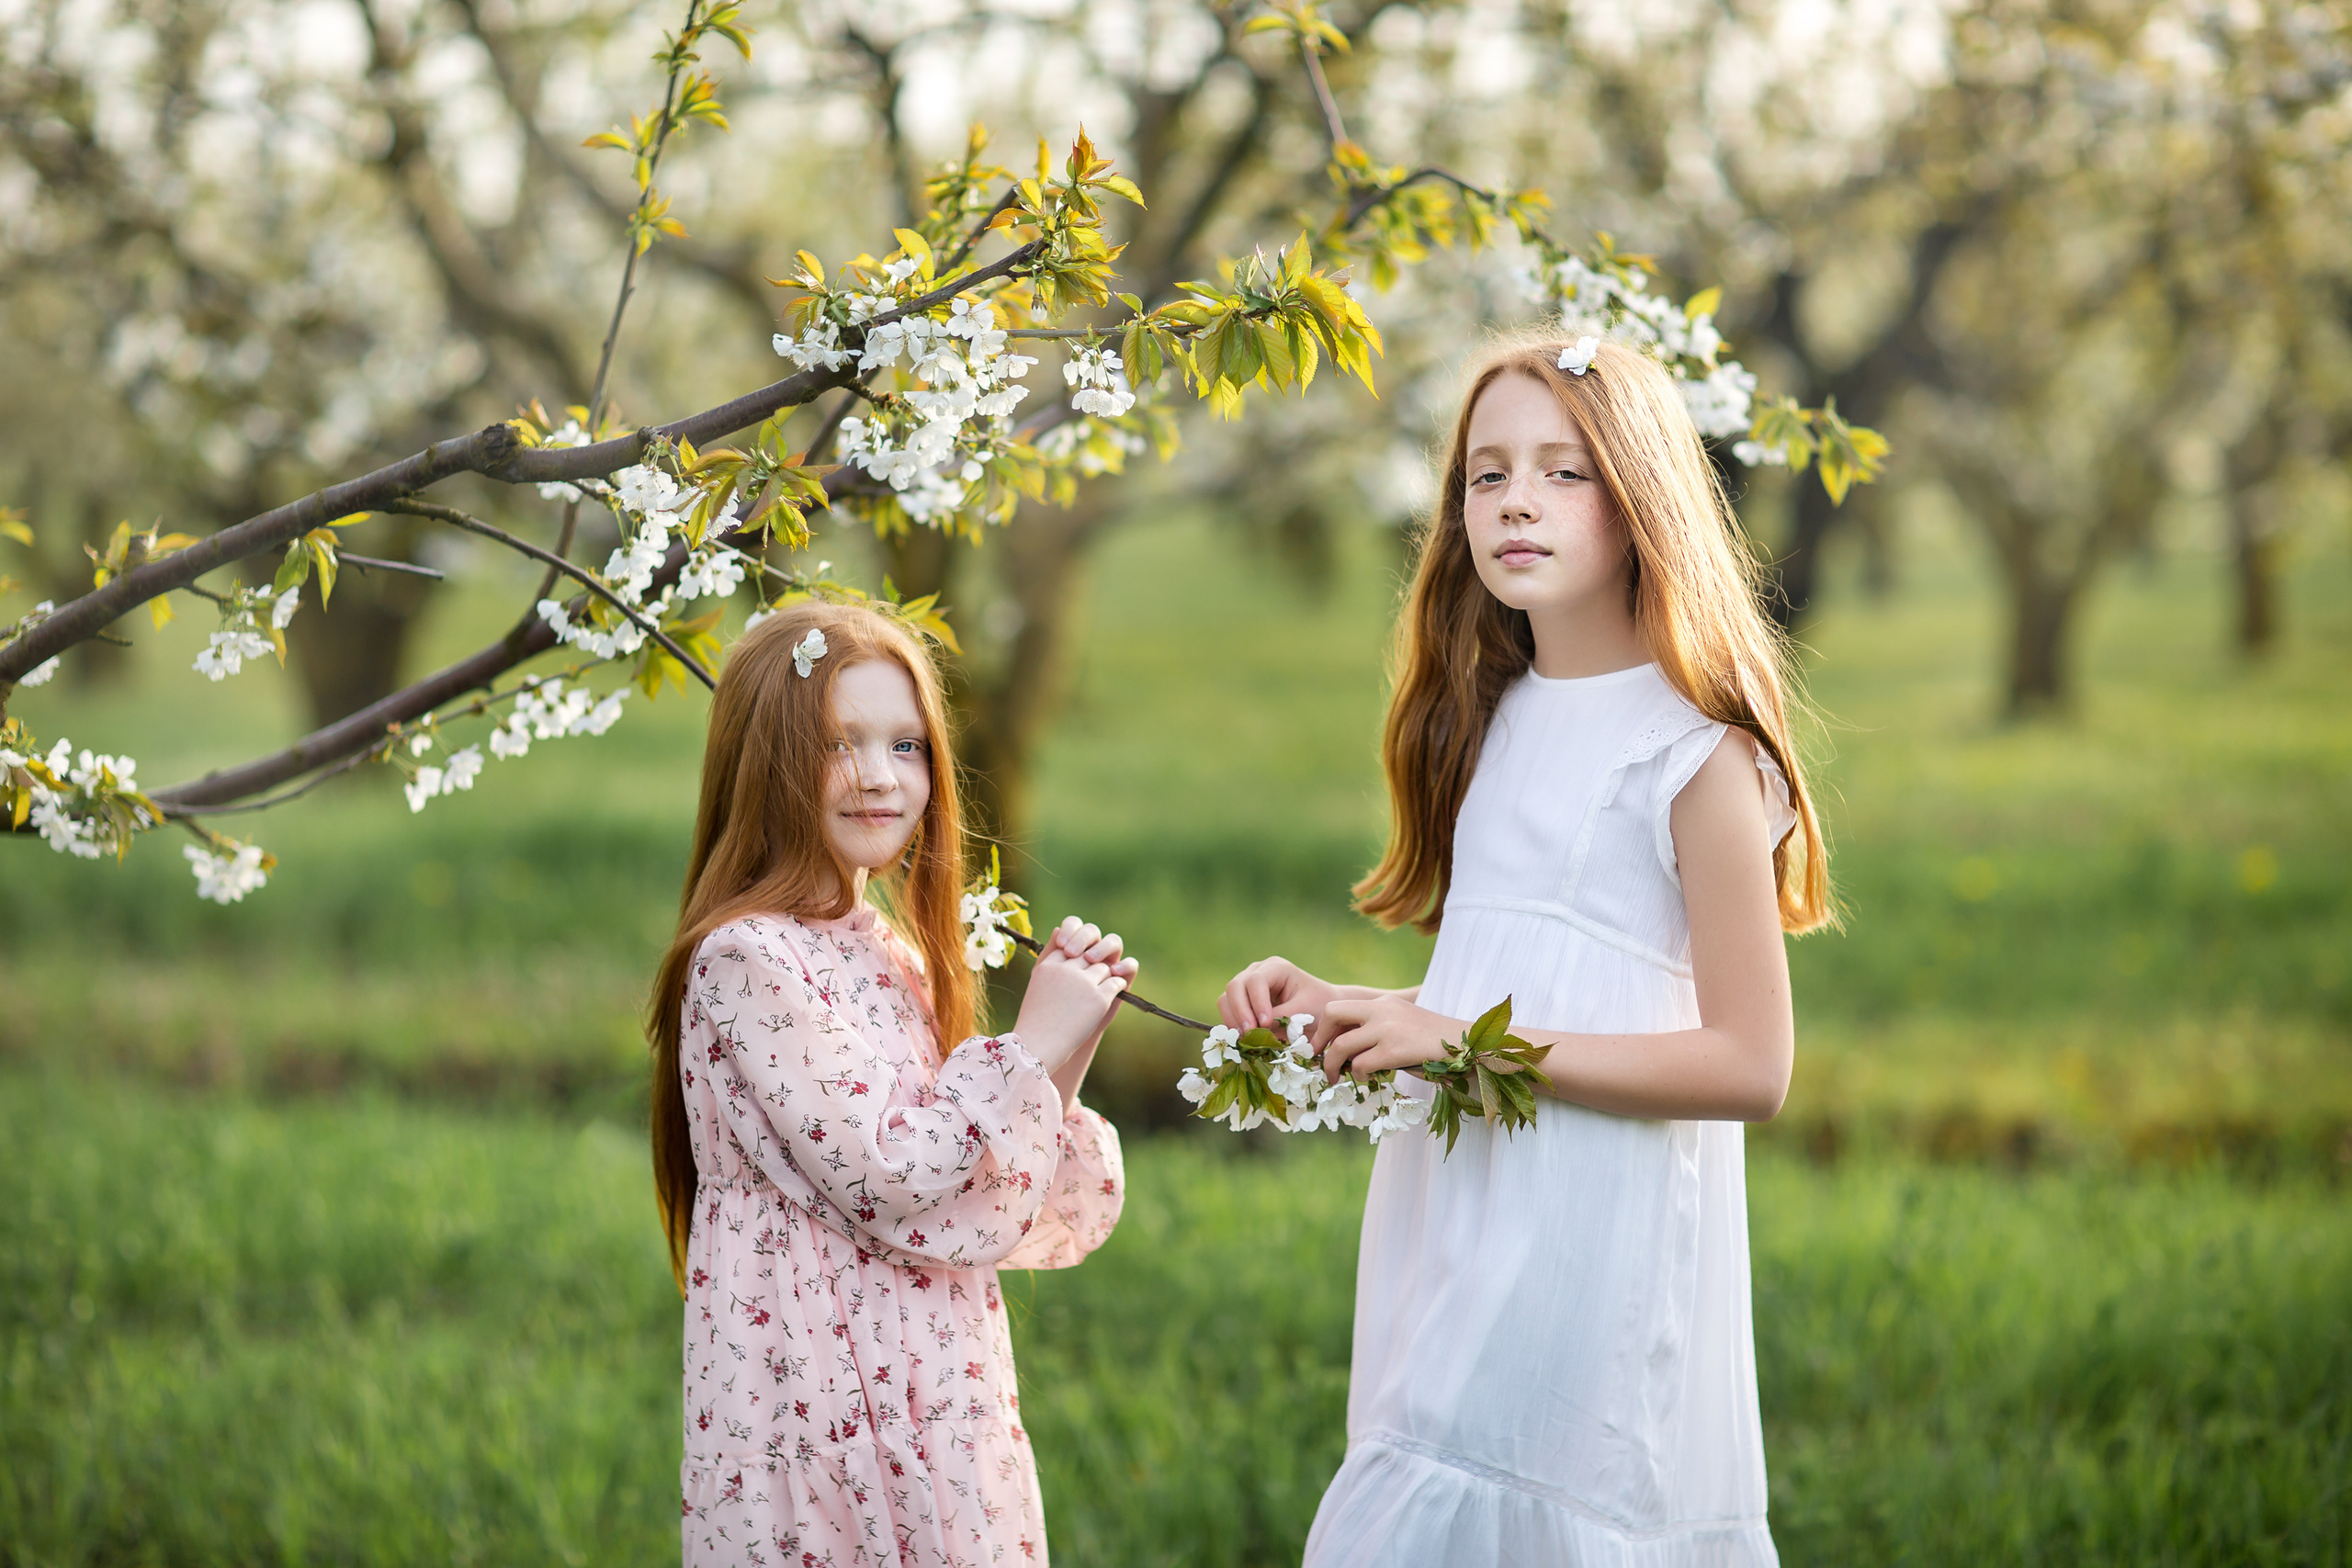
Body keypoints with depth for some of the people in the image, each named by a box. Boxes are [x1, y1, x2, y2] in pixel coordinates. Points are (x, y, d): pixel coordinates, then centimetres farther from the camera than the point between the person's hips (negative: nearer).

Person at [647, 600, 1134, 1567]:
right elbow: (882, 1178, -17)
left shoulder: (896, 960, 14)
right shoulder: (749, 959, -12)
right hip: (826, 1413, -8)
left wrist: (1067, 1054, 3)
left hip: (934, 1406, 8)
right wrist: (1031, 1051, -9)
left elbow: (977, 1215, 14)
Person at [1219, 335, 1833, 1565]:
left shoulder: (1700, 754, -9)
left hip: (1592, 1245, -7)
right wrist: (1334, 1007, 4)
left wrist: (1468, 1042, -16)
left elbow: (1750, 1065, -13)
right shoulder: (1490, 724, 14)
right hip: (1454, 1221, 7)